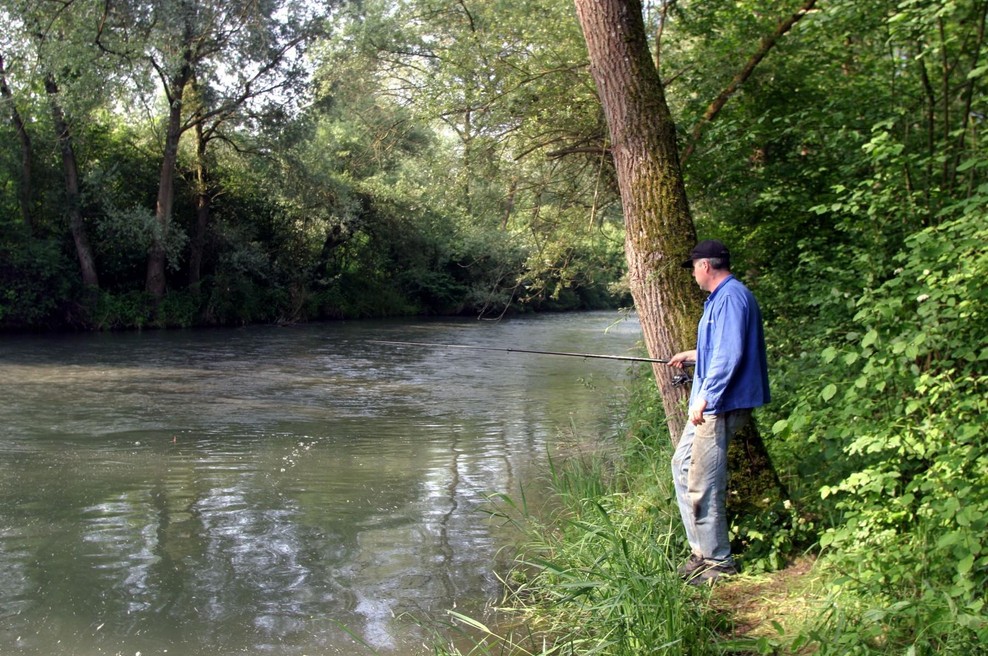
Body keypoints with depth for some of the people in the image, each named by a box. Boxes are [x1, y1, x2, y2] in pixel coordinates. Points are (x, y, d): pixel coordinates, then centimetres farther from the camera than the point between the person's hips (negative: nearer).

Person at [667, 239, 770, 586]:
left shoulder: (731, 297, -16)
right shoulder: (720, 297, 18)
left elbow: (730, 353, -23)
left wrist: (705, 398, -22)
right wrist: (690, 355, 40)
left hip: (721, 405, -11)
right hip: (710, 404, 11)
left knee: (703, 482, -6)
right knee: (682, 465, 15)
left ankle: (717, 560, 6)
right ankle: (702, 549, 22)